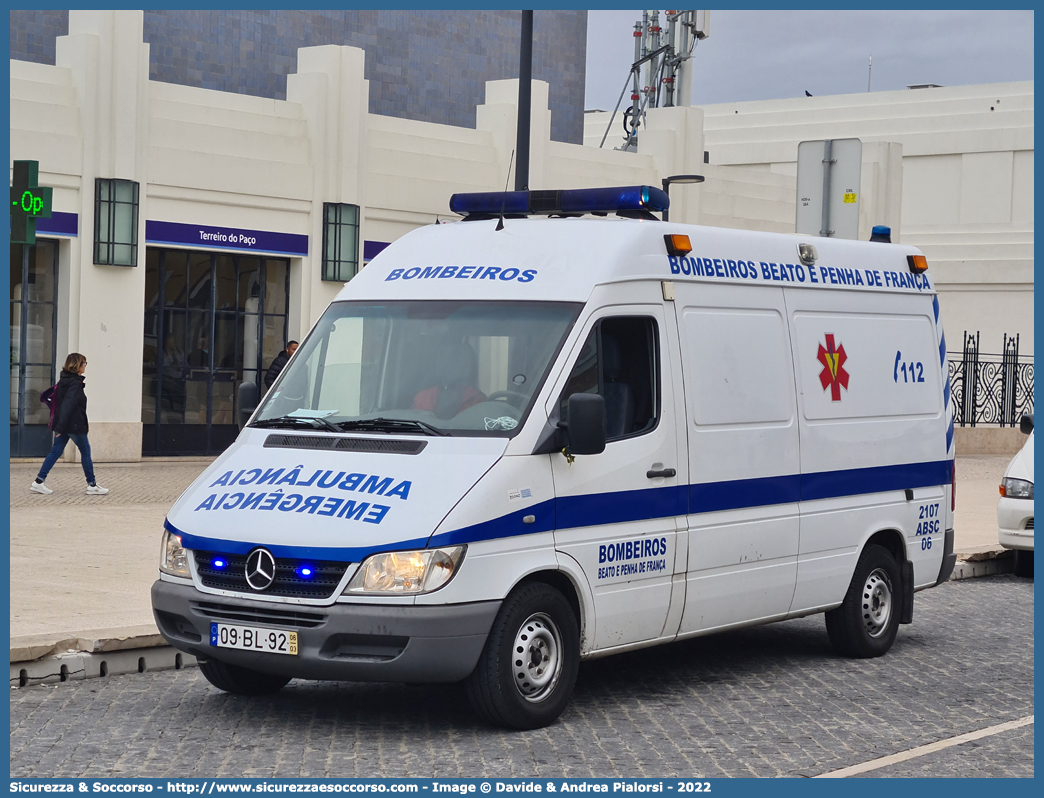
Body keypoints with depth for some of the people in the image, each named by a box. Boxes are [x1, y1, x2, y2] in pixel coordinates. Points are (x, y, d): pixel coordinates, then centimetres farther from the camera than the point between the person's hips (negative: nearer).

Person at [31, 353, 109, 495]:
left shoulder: (63, 380, 11)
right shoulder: (75, 383, -16)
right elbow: (68, 405, -23)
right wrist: (61, 426, -27)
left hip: (63, 424, 9)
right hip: (75, 425, -9)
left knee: (56, 451, 8)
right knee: (85, 451, 3)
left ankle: (38, 482, 3)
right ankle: (92, 485, 9)